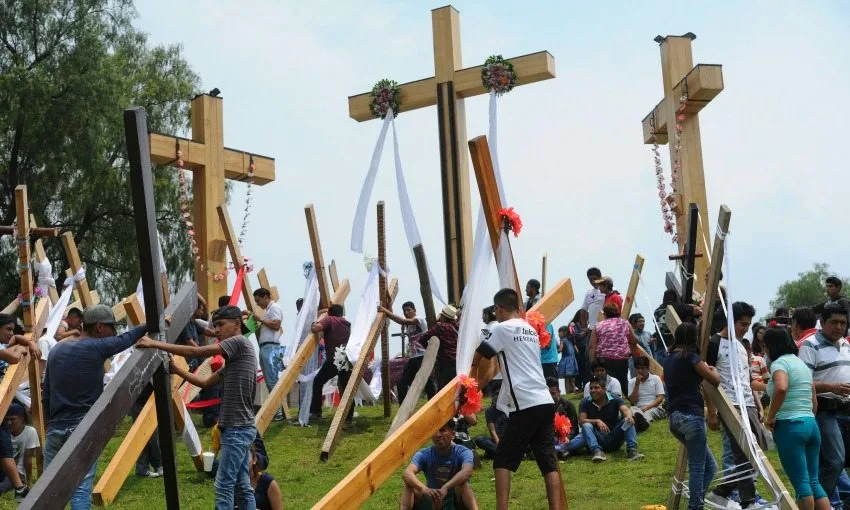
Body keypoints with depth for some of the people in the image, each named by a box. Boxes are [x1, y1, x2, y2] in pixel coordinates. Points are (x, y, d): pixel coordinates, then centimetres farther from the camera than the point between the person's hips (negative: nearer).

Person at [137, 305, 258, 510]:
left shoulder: (239, 343, -9)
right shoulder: (234, 356, 19)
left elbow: (196, 352, -15)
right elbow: (205, 382, 18)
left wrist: (156, 344, -14)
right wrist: (176, 370, 7)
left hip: (236, 429, -10)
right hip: (240, 428, 10)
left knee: (224, 485, -8)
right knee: (242, 486, 10)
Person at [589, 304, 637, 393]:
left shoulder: (598, 326, 7)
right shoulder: (625, 324, 9)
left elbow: (592, 347, 0)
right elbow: (634, 341, 14)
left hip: (603, 359, 0)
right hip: (622, 359, 0)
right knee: (623, 382, 5)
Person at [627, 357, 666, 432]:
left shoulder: (656, 378, 8)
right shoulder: (631, 382, 12)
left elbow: (660, 398, 0)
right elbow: (632, 401, 3)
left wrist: (648, 406, -17)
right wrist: (637, 384, -3)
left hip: (654, 407, -1)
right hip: (638, 408, 1)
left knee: (649, 412, -39)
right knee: (632, 410, -36)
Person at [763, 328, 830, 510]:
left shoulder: (780, 363, -7)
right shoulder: (802, 363, 19)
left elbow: (781, 388, -29)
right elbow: (814, 402, 20)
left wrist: (771, 416, -18)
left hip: (789, 425, -8)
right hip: (811, 423, 8)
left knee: (801, 482, -3)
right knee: (813, 481, 11)